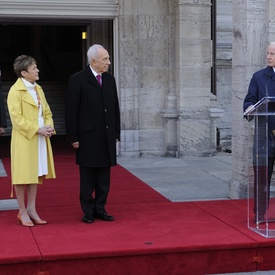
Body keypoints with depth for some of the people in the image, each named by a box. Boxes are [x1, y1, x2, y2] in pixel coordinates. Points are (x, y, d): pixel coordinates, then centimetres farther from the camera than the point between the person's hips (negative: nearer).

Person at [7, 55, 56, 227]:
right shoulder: (15, 91, -11)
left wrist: (49, 127, -3)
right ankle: (22, 212, 10)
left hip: (40, 139, 8)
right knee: (23, 175, 0)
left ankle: (31, 209, 20)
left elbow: (47, 112, 17)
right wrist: (38, 129, -19)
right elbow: (17, 118, -17)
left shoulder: (38, 89, 14)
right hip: (24, 140, -8)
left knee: (36, 174, 11)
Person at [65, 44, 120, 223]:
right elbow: (71, 111, -6)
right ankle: (88, 211, 14)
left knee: (104, 177, 8)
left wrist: (116, 134, 9)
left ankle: (100, 209, 18)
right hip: (88, 138, -5)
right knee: (88, 178, 4)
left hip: (108, 137, 5)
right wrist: (73, 138, -9)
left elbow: (115, 108, 13)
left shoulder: (110, 79, 11)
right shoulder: (78, 80, -5)